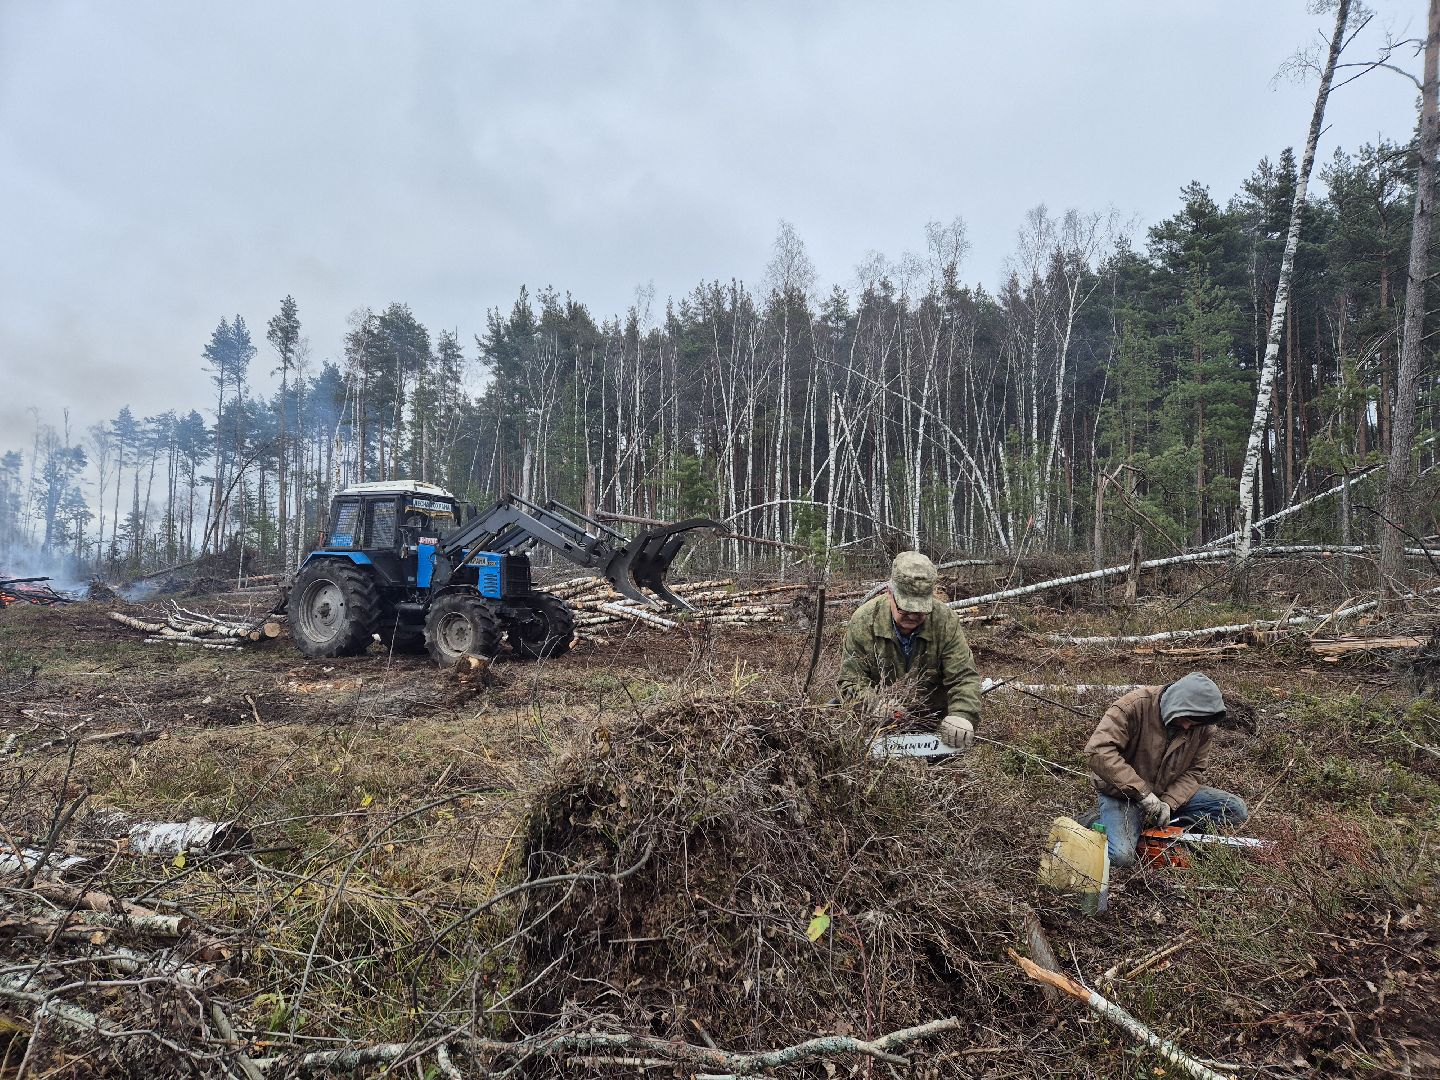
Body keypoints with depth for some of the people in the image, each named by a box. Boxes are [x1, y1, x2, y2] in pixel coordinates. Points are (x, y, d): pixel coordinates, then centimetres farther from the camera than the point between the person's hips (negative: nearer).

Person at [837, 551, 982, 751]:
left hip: (933, 718, 0)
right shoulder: (863, 621, -18)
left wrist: (962, 715, -39)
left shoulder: (946, 622, -16)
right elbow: (851, 681, -17)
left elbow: (964, 678, -18)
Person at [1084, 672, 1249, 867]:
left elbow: (1194, 771, -1)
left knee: (1236, 811, -6)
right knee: (1120, 857, -31)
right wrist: (1142, 793, -32)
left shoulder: (1203, 724, -7)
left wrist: (1169, 803, -19)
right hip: (1123, 793, -6)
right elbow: (1098, 750, -32)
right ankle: (1102, 822, 3)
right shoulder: (1136, 704, -25)